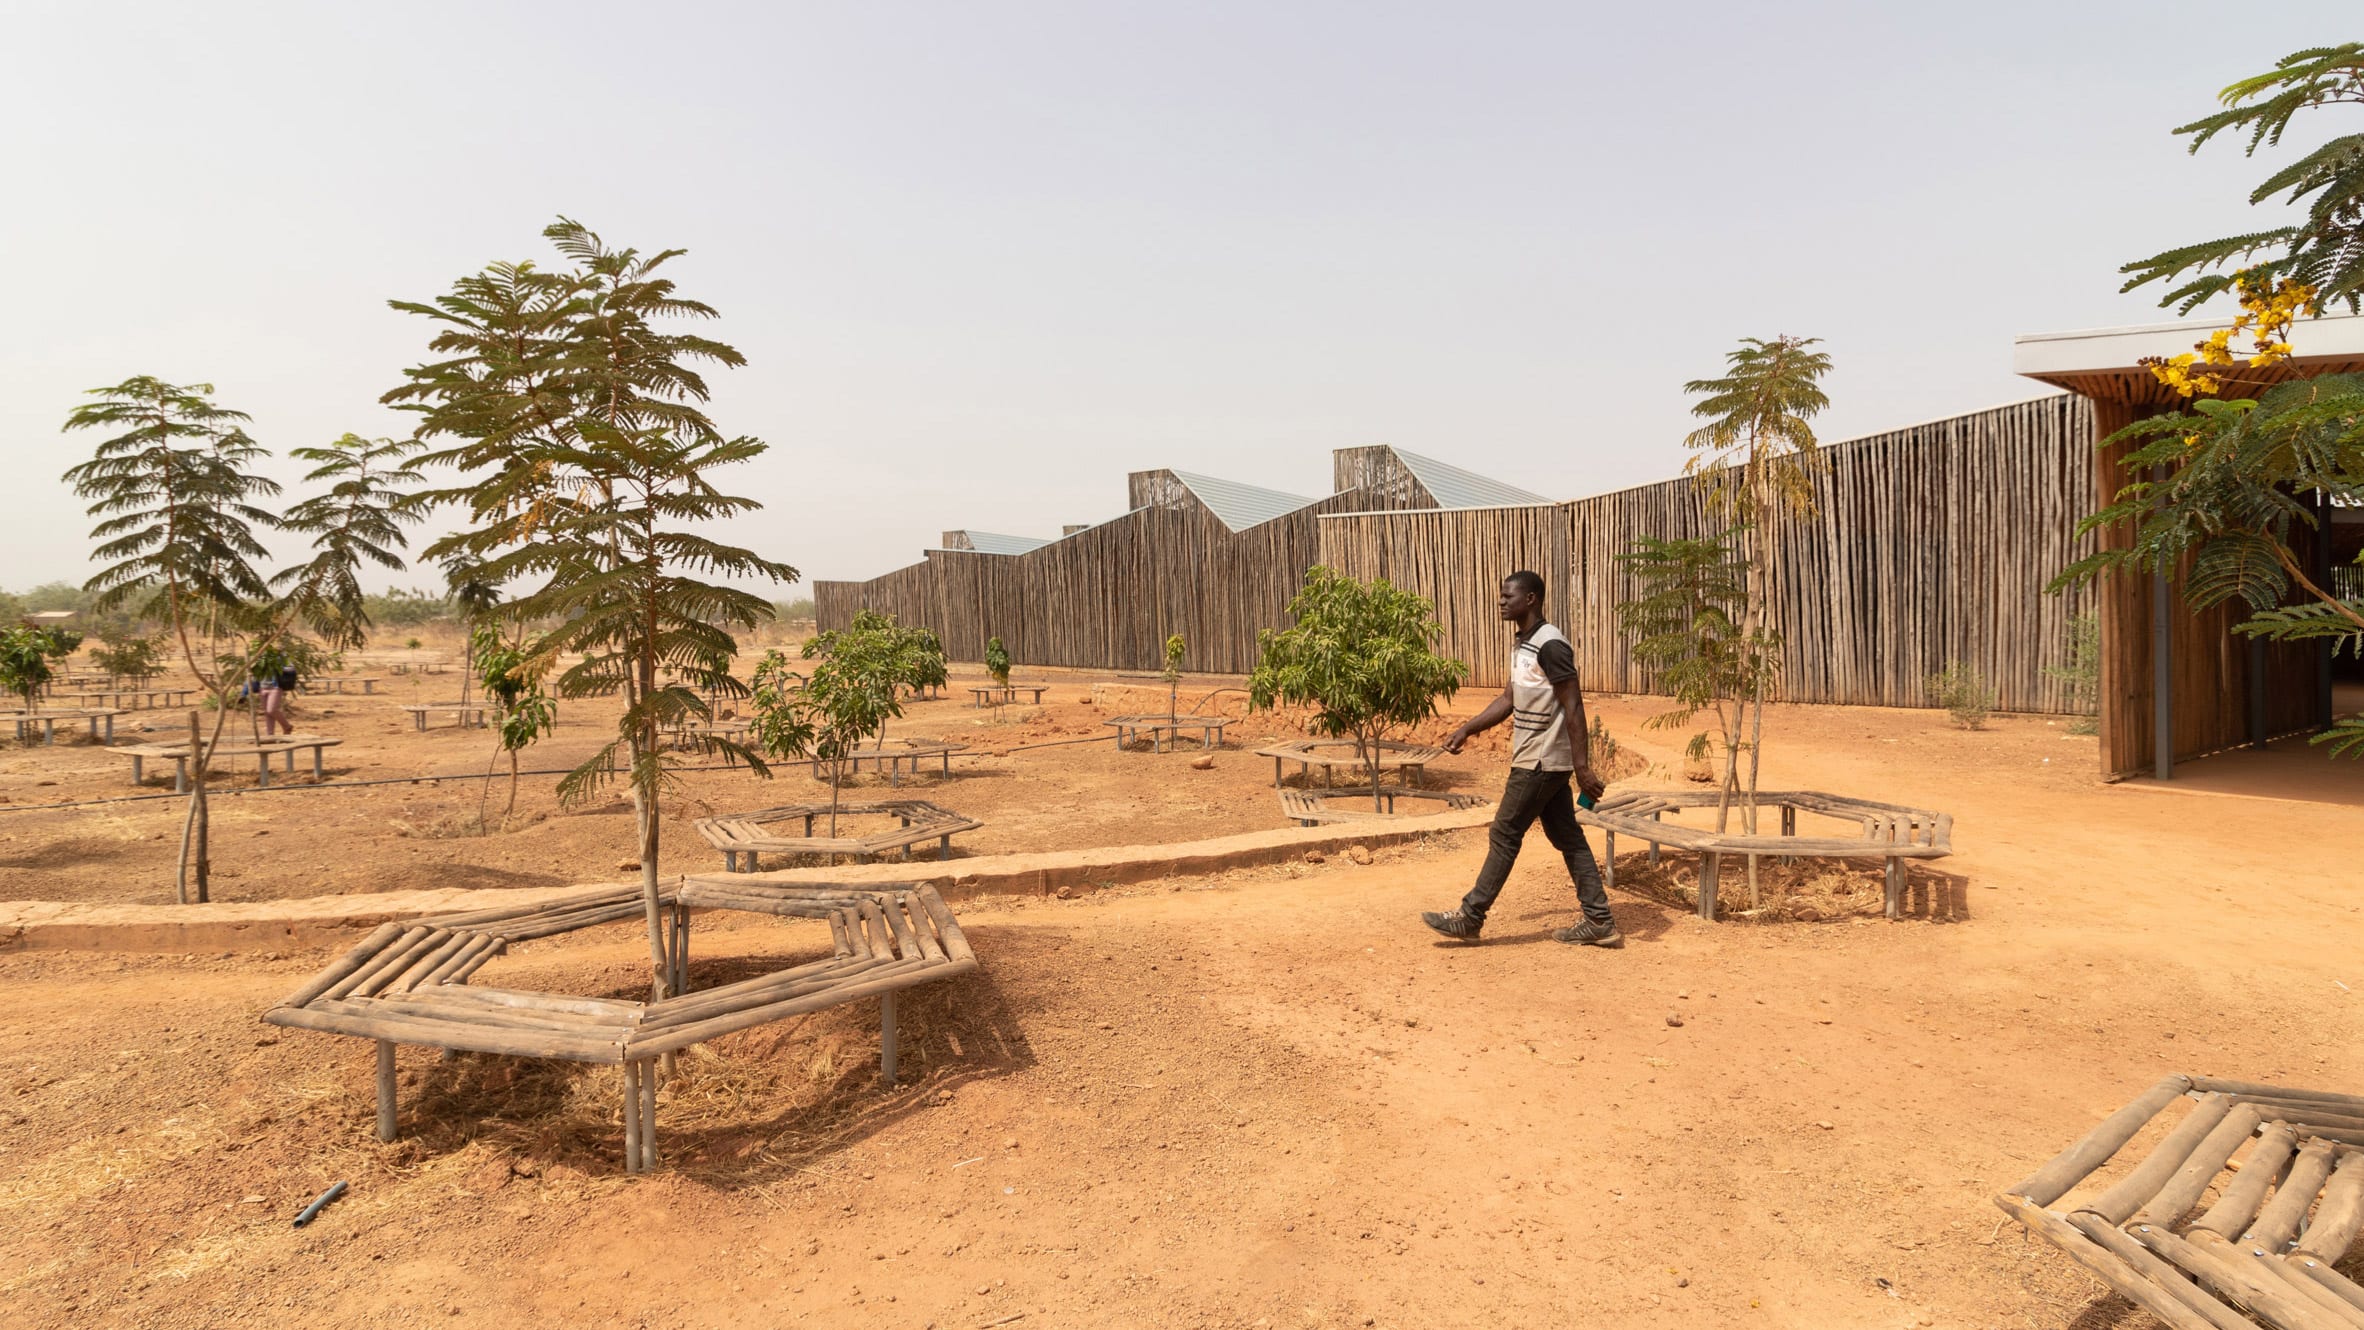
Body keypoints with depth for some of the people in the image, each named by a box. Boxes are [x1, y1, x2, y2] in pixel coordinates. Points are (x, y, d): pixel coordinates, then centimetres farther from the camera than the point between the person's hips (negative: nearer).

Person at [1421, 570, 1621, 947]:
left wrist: (1583, 768, -22)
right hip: (1543, 761, 10)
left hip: (1541, 762, -10)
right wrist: (1466, 729, 14)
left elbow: (1574, 708, -21)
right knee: (1567, 838, 12)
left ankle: (1470, 918, 8)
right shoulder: (1523, 645, 12)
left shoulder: (1550, 646, -19)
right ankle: (1600, 921, 18)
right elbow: (1509, 699, 20)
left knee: (1504, 835, -2)